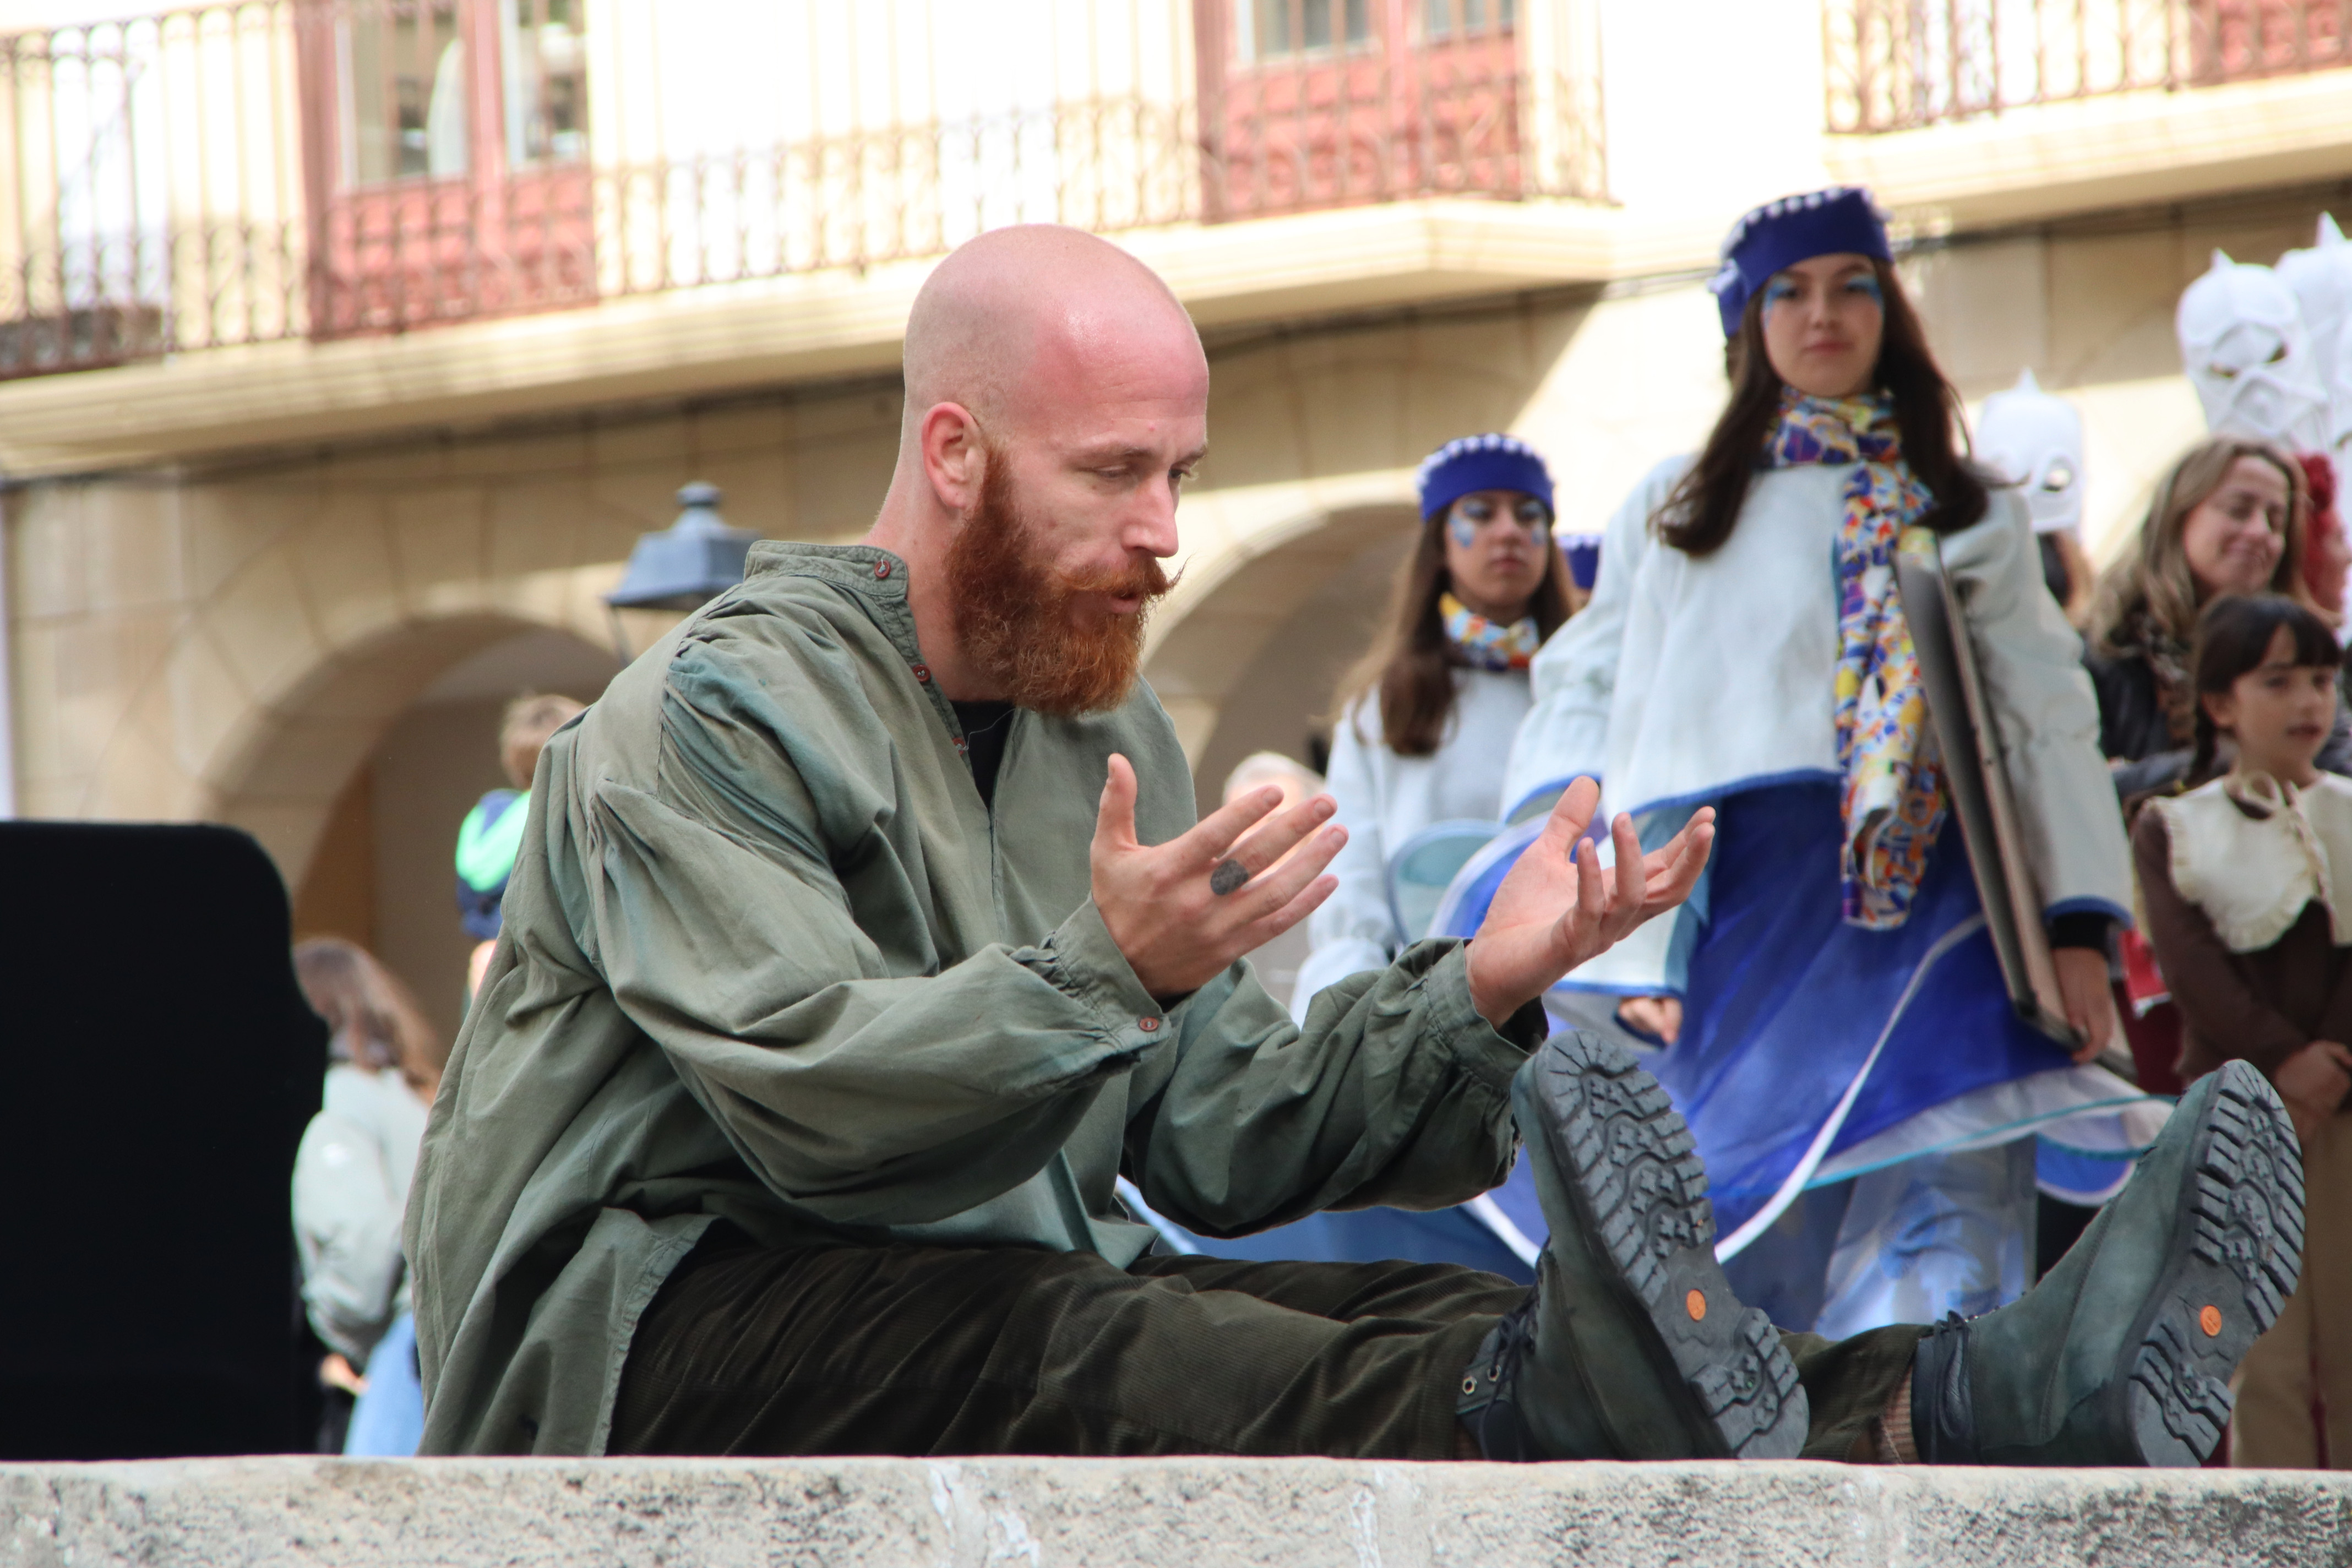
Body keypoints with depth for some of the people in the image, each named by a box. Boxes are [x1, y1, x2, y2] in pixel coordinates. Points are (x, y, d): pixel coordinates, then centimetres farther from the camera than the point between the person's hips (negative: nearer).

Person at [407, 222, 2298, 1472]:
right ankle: (1569, 1424, -69)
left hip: (997, 1317, 8)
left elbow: (1219, 1141, 10)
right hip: (650, 1331, -8)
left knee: (1403, 1316, -18)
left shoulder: (1114, 733, 20)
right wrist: (1106, 972, -33)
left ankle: (1954, 1408, -40)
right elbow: (812, 1097, -21)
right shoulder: (713, 712, -6)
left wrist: (1473, 996, -5)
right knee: (1048, 1344, -38)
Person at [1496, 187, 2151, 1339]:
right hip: (1738, 918, 1)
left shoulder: (1968, 519, 15)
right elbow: (1592, 715, 12)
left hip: (1923, 911, -1)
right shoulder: (1676, 513, 16)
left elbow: (2047, 725, 9)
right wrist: (1636, 954, 1)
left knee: (1943, 1226, -16)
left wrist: (2078, 931, -3)